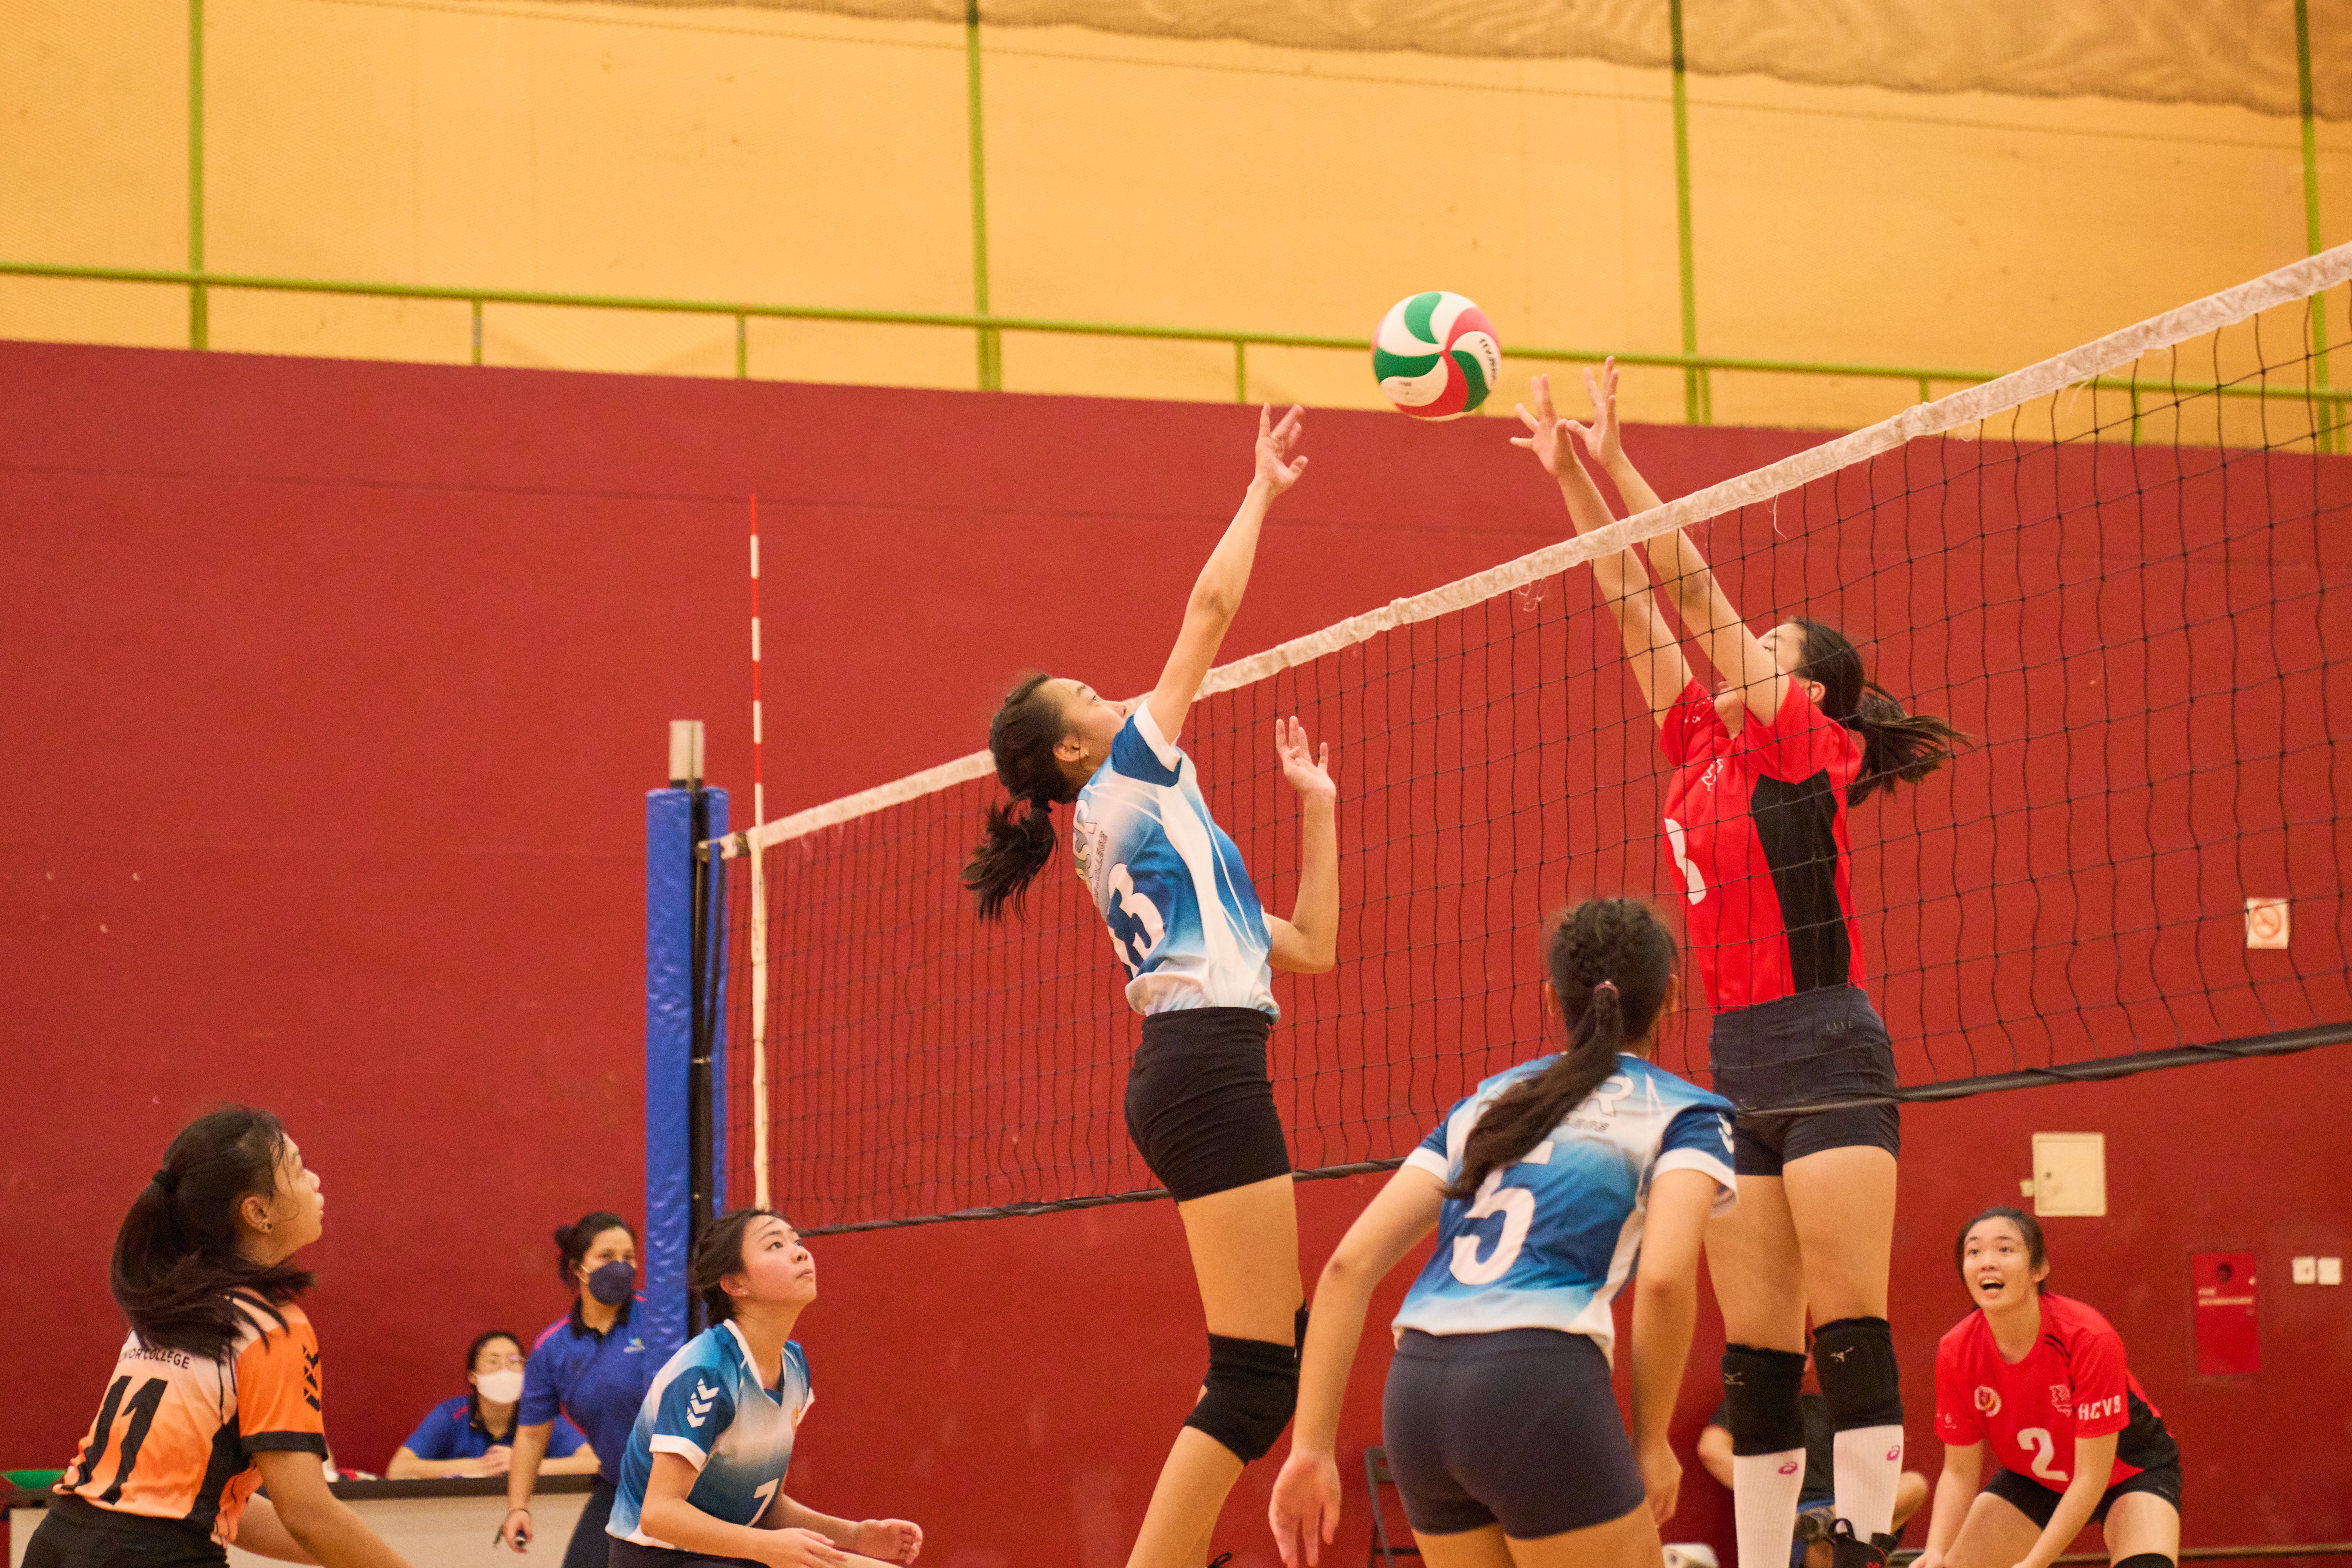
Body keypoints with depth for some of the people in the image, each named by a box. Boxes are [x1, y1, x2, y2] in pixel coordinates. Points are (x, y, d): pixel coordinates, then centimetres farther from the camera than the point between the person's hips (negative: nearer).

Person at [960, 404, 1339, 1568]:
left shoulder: (1133, 838, 25)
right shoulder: (1129, 778, 3)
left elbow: (1309, 947, 26)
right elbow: (1211, 607, 2)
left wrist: (1315, 805, 26)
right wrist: (1264, 490, 13)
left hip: (1181, 1076, 10)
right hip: (1208, 1068, -10)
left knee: (1269, 1348, 11)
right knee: (1257, 1375, -13)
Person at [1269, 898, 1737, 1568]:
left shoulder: (1483, 1105, 24)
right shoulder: (1684, 1114, 10)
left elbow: (1349, 1265, 14)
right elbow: (1664, 1278, -9)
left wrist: (1311, 1447, 12)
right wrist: (1652, 1442, 3)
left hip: (1415, 1393, 6)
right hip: (1538, 1386, -5)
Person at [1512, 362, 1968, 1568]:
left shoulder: (1806, 747, -3)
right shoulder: (1704, 750, 15)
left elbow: (1691, 587, -7)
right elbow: (1635, 604, 17)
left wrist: (1614, 460, -3)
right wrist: (1570, 477, 16)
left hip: (1826, 1058, -8)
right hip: (1738, 1066, 8)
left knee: (1848, 1325, -12)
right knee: (1755, 1350, 4)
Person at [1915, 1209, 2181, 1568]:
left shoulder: (2089, 1337, -33)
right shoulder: (1956, 1353, -21)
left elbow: (2092, 1476, -30)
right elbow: (1959, 1472, -11)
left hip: (2127, 1470, -4)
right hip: (2034, 1480, 4)